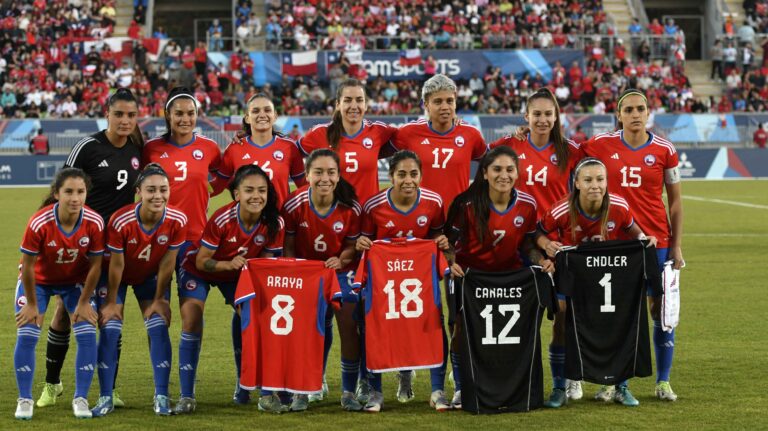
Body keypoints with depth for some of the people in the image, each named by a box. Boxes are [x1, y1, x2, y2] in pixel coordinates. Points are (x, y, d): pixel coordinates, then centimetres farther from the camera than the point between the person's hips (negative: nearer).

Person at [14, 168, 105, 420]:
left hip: (76, 281, 2)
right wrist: (32, 304, -13)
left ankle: (81, 399, 2)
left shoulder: (94, 222, -27)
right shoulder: (39, 223, -33)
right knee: (26, 335, -11)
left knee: (87, 335, -11)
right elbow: (28, 266, -21)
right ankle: (24, 400, 4)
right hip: (38, 281, -2)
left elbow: (95, 265, -13)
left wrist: (84, 302, -8)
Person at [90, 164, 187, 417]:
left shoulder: (177, 221, -26)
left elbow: (167, 263, -14)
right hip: (118, 277, -2)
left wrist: (159, 299, -6)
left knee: (159, 329, -8)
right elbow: (116, 265, -21)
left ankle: (161, 397, 1)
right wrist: (111, 302, -11)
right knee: (110, 331, -9)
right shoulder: (120, 221, -34)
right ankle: (106, 398, 0)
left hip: (151, 277, 2)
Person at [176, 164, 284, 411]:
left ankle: (244, 385, 10)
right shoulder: (222, 219, -35)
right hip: (199, 270, -4)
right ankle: (186, 396, -12)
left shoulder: (274, 224, -25)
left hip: (237, 274, 4)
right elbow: (201, 261, -26)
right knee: (191, 322, -15)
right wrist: (229, 264, -43)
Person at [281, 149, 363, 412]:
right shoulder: (294, 205, -19)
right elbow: (288, 246, -7)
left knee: (349, 328, -6)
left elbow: (352, 244, -5)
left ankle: (349, 392, 8)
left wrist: (341, 260, -25)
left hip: (340, 271, 0)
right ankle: (302, 390, 10)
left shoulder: (350, 207, -18)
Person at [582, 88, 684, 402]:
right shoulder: (602, 145, -1)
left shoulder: (664, 150, -1)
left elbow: (675, 201, 5)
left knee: (661, 310, 2)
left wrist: (676, 246, 2)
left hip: (656, 240, 0)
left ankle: (663, 382, 14)